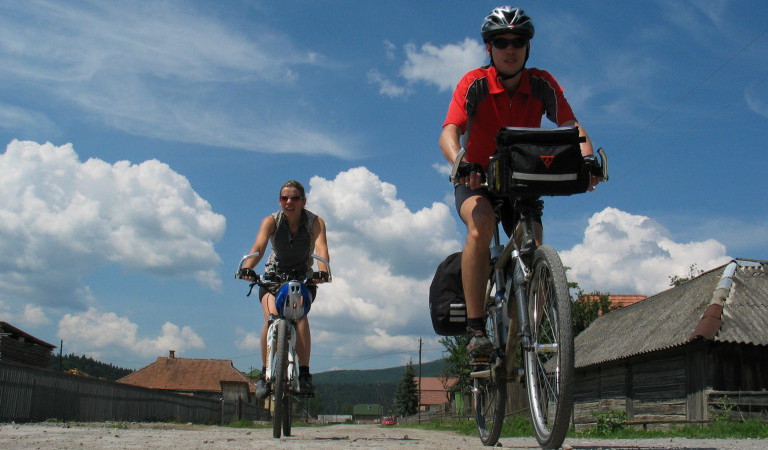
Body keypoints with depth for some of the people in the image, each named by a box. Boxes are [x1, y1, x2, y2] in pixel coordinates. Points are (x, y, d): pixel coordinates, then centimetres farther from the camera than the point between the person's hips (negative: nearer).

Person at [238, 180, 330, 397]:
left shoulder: (315, 222, -17)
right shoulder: (271, 221, -15)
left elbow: (321, 248, -34)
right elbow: (258, 246, -32)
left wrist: (323, 271, -55)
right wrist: (247, 267, -53)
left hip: (304, 277, 0)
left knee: (300, 315, -28)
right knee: (271, 318, -25)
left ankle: (304, 373, -27)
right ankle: (265, 373, -15)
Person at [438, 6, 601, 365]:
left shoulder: (542, 85, -9)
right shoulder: (474, 84, -16)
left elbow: (571, 126, -18)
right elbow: (449, 133, -28)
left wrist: (586, 157, -40)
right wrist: (461, 163, -50)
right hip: (477, 181, -2)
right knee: (481, 224, -34)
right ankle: (475, 329, -30)